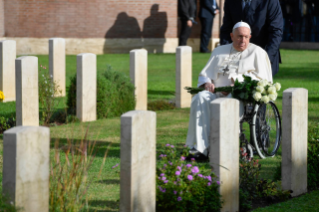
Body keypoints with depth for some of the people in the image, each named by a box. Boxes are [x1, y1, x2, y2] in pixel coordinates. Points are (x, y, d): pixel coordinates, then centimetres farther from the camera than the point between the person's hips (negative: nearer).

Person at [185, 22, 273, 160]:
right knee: (200, 98, -30)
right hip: (217, 94, 4)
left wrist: (239, 82, -10)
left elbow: (264, 81, 3)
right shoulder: (219, 52, 25)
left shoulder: (257, 53, 13)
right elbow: (205, 74, 25)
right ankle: (200, 148, -38)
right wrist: (207, 83, 0)